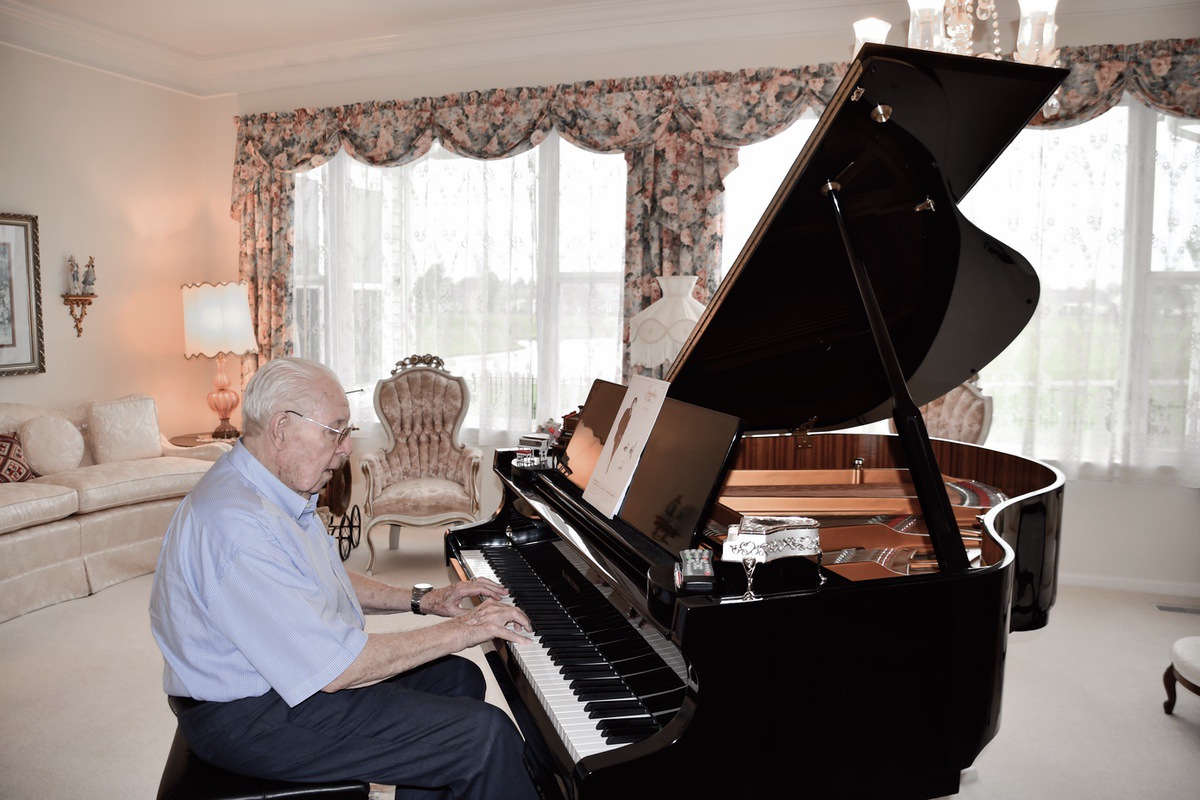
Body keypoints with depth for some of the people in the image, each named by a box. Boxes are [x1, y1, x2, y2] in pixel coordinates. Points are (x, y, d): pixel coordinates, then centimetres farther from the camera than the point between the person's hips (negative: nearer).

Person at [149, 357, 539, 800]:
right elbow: (333, 670, -30)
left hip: (290, 672, 11)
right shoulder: (238, 525, -30)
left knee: (458, 678, 12)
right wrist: (458, 631, -21)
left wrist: (423, 600, 7)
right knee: (487, 735, -17)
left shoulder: (271, 487, 5)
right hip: (251, 717, -10)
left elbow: (325, 584, 18)